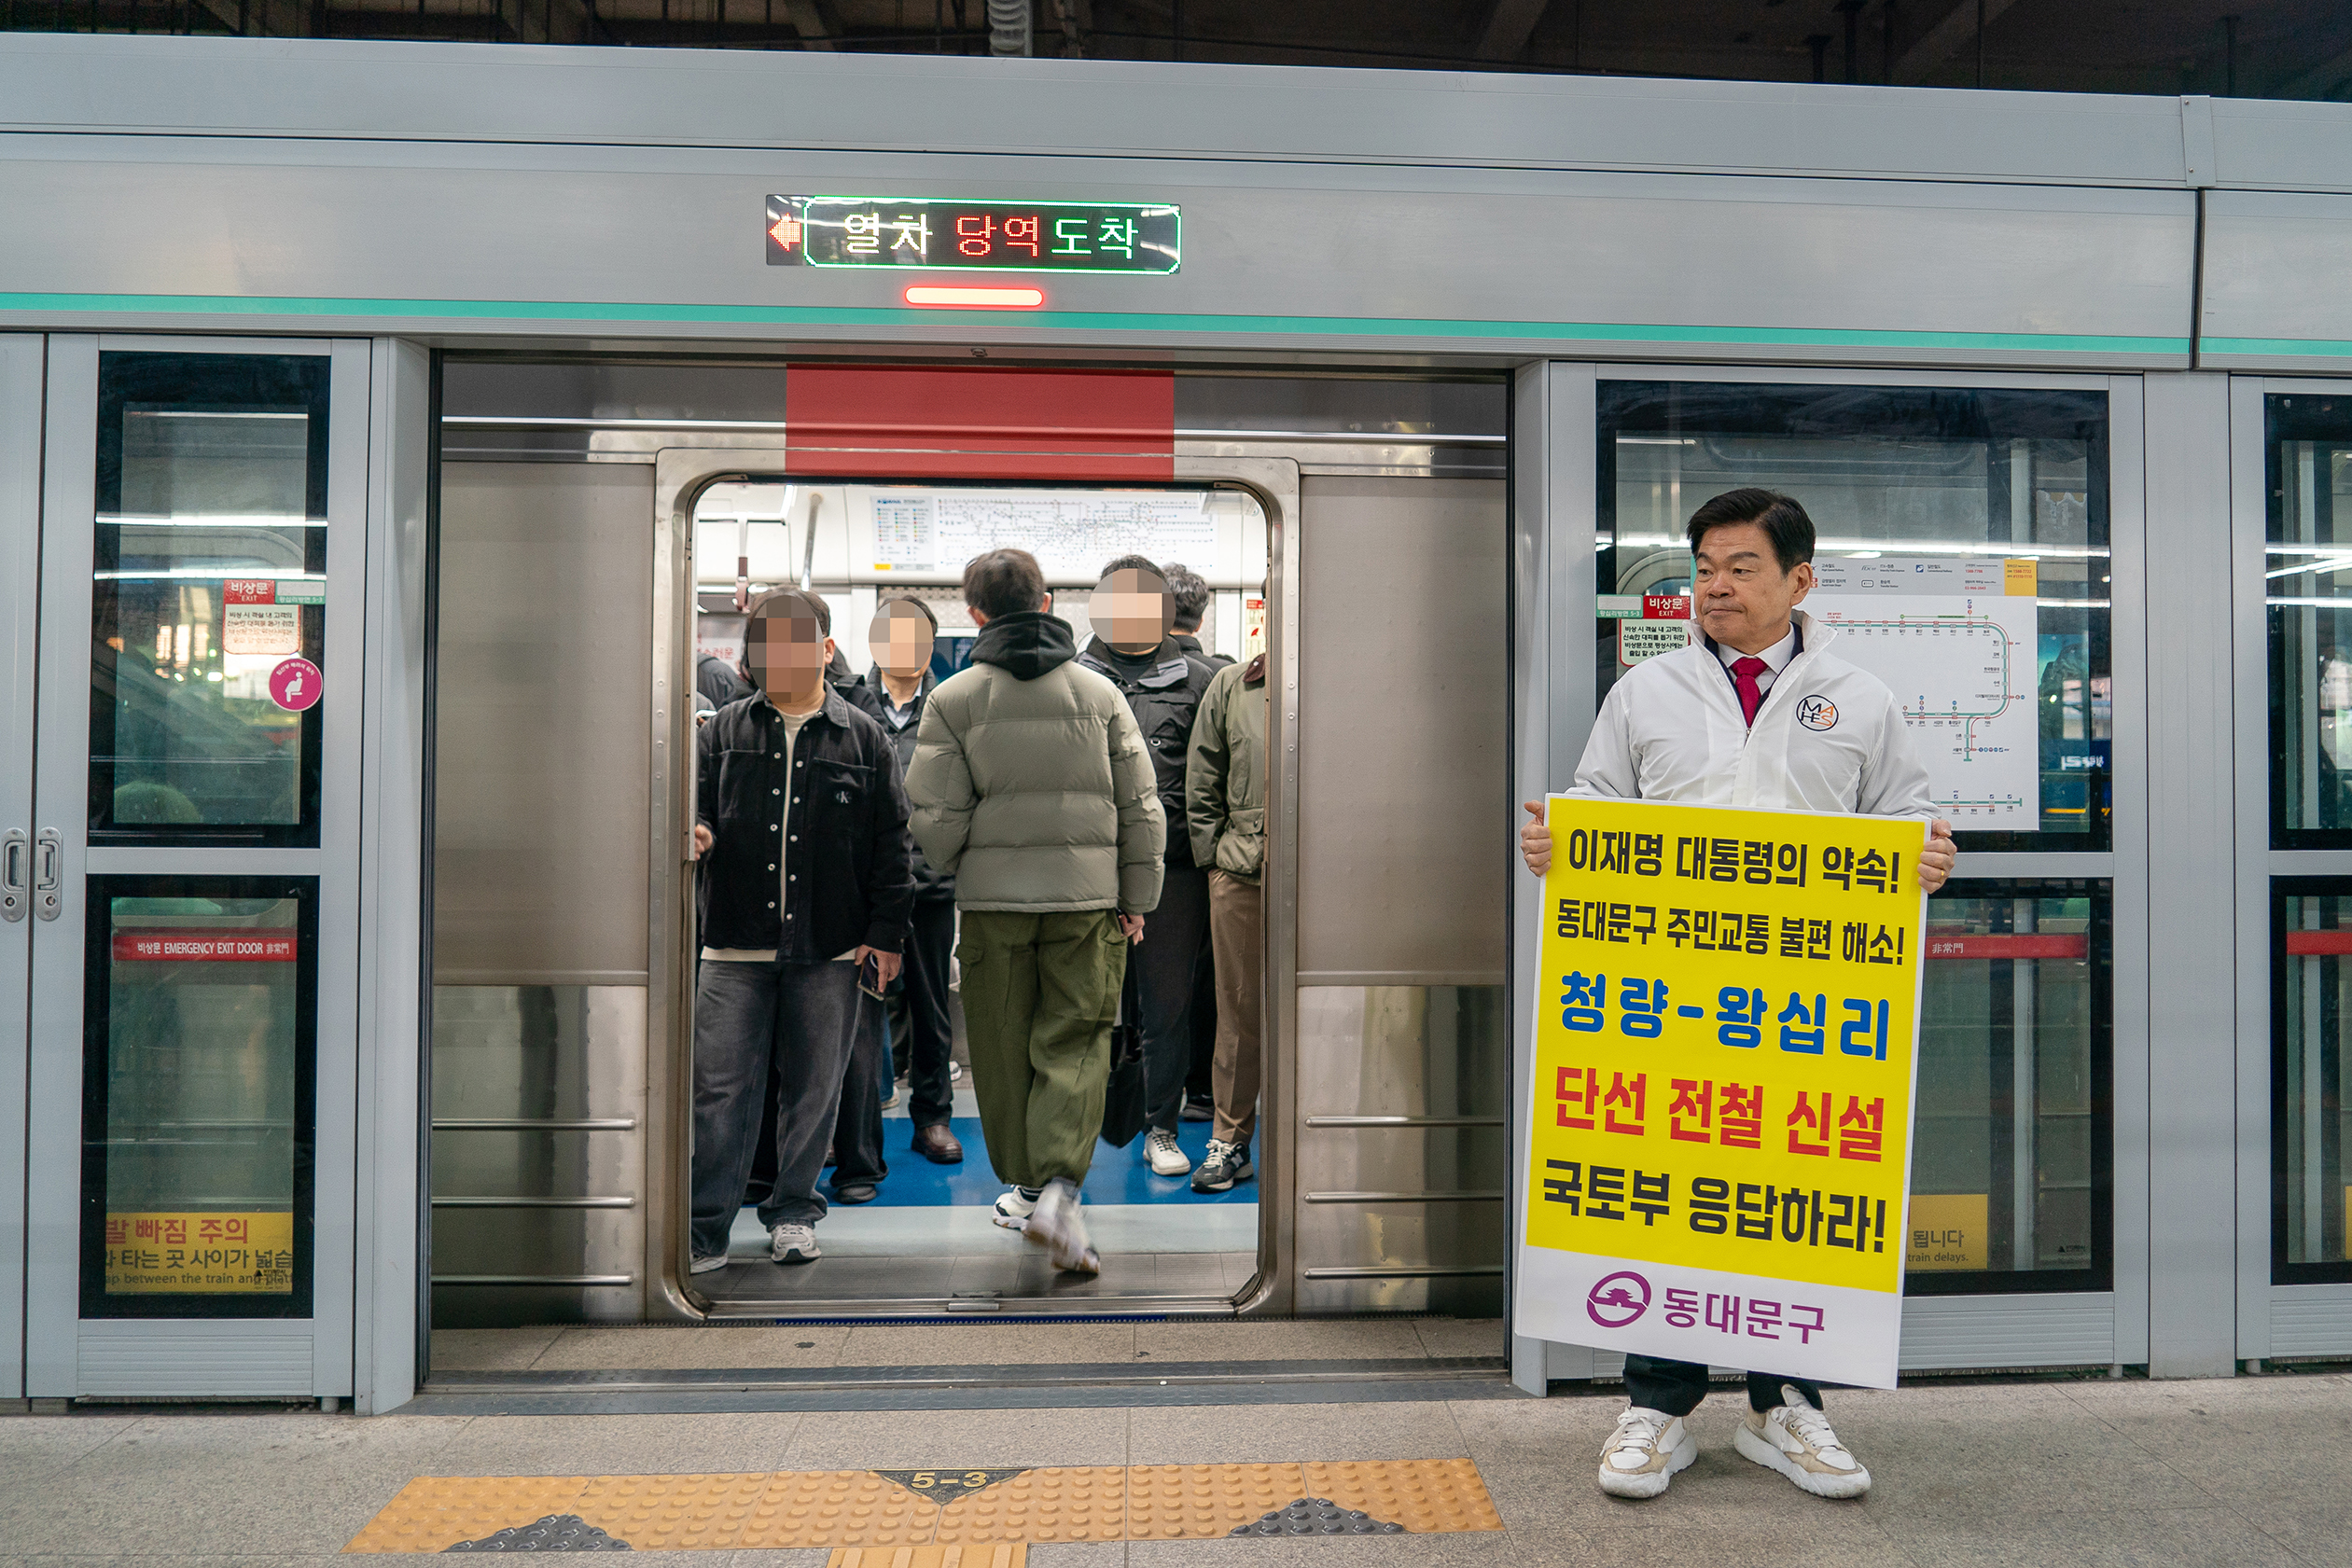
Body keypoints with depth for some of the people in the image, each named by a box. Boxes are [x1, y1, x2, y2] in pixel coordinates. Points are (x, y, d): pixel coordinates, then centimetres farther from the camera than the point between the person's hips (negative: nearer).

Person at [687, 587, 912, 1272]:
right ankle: (704, 1229, 9)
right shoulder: (724, 730, 8)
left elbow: (890, 842, 5)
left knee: (814, 1087, 8)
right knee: (720, 1087, -1)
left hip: (830, 950, 0)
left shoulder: (862, 738, 5)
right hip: (736, 943, 0)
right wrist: (697, 834, -16)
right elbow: (697, 803, 9)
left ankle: (793, 1213, 25)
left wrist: (886, 932, 0)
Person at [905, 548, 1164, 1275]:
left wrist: (934, 889, 12)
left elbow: (936, 817, -7)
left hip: (993, 896, -1)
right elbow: (1141, 808, 4)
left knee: (1005, 1050, 13)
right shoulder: (1099, 692, 5)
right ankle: (1059, 1192, -11)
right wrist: (1135, 900, 13)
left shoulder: (953, 698, -2)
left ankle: (1027, 1189, 25)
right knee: (1075, 1043, 5)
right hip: (1086, 896, 1)